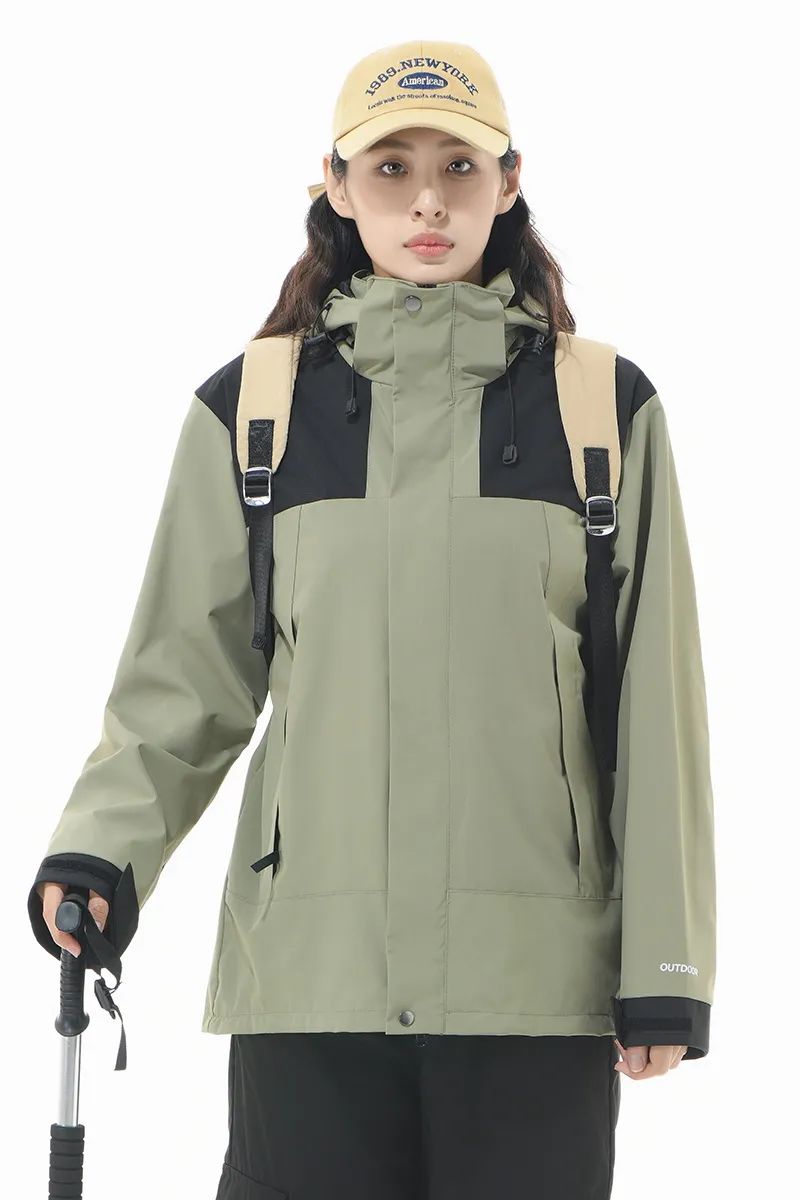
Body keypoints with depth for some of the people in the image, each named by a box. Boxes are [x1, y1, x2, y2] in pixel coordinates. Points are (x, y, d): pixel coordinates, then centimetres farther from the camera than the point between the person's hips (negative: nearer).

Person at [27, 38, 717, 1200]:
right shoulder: (250, 409, 6)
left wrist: (664, 969, 1)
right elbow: (186, 680, 7)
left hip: (538, 975, 0)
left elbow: (655, 710, 5)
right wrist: (100, 853, -10)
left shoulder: (605, 408, 5)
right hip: (310, 967, 0)